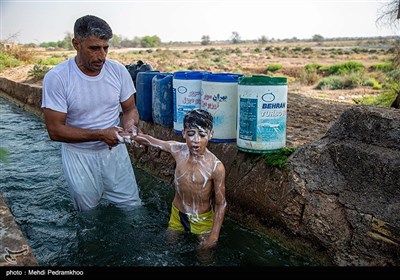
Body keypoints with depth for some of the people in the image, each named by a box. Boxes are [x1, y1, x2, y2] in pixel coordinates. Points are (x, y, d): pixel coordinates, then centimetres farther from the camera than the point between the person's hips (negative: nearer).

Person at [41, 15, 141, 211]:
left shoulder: (118, 70, -8)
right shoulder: (56, 78, -17)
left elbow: (130, 109, 3)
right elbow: (55, 131, -17)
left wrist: (129, 125, -20)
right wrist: (101, 134, -24)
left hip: (114, 150, 3)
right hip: (79, 155, -2)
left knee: (132, 207, 8)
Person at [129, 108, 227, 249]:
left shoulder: (216, 167, -28)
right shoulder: (178, 150, -17)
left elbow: (220, 204, -18)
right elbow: (148, 140, -2)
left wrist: (214, 235, -18)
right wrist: (129, 136, -15)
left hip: (202, 220, -4)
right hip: (177, 214, 4)